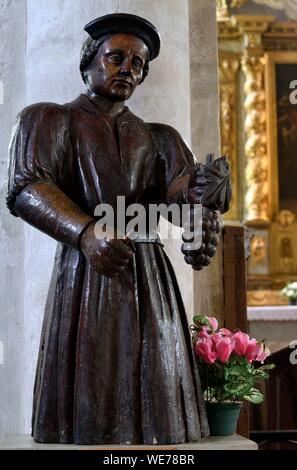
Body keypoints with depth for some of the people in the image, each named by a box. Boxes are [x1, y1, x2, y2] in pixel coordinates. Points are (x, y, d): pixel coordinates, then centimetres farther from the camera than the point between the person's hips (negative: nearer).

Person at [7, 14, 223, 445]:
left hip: (150, 275, 3)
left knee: (153, 387, -2)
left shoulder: (158, 137, 22)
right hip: (85, 269, -3)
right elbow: (27, 188, -9)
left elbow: (181, 188, 2)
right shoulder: (48, 120, 11)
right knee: (86, 394, -9)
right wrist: (86, 233, -28)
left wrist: (201, 193, -25)